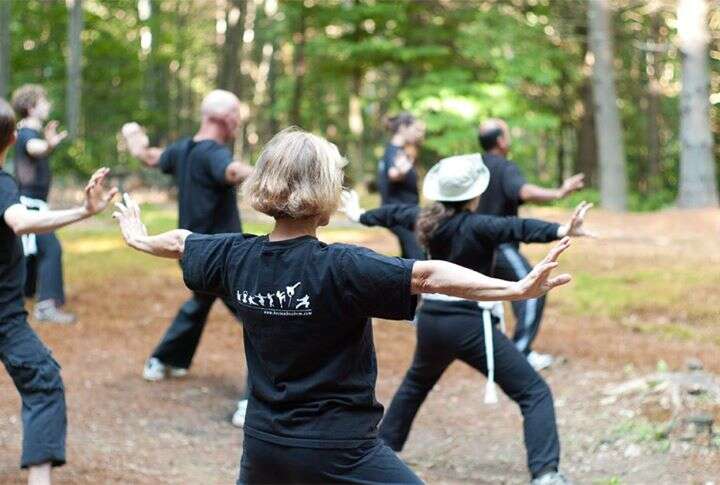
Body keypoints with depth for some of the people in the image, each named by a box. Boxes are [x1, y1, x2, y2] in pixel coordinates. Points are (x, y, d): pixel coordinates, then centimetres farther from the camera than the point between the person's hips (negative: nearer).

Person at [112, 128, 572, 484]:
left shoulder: (237, 257, 0)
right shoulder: (340, 268, -20)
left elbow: (180, 242, 20)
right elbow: (429, 276, -30)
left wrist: (140, 239, 41)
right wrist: (517, 289, -35)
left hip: (264, 446, 7)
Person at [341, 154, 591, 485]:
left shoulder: (426, 219, 5)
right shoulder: (475, 226, -15)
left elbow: (393, 214, 25)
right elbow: (517, 229, -33)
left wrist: (359, 215, 45)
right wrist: (562, 231, -48)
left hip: (431, 321, 7)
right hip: (469, 324, -7)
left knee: (416, 383, 36)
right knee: (534, 392, -8)